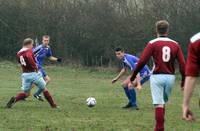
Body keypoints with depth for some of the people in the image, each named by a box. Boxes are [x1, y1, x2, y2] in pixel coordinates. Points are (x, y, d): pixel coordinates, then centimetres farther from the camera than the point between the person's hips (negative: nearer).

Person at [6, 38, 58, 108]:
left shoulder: (18, 54, 12)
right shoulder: (29, 51, -10)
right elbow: (29, 57, -30)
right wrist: (35, 66, -22)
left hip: (25, 74, 5)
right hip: (33, 73, -5)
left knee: (25, 93, 12)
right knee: (44, 89, 11)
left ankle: (14, 99, -14)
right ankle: (53, 104, 16)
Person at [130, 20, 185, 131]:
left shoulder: (152, 44, -5)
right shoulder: (175, 45, 5)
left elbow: (142, 61, -11)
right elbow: (182, 63, 1)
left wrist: (133, 76, -3)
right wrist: (183, 80, 9)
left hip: (157, 77, -3)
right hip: (170, 77, 3)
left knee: (158, 104, -3)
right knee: (163, 103, 18)